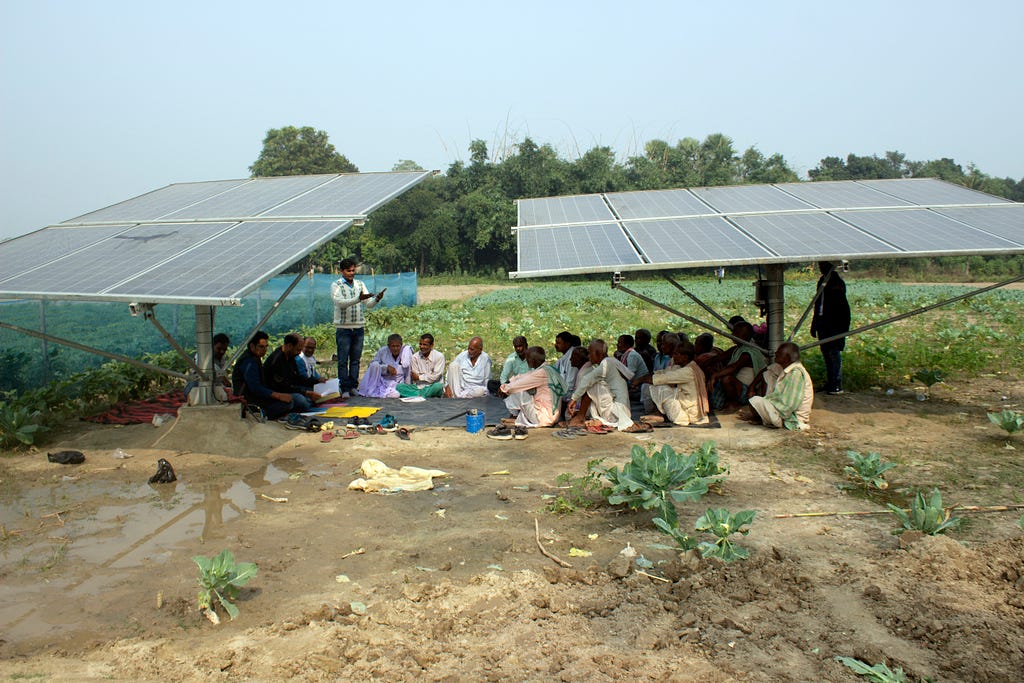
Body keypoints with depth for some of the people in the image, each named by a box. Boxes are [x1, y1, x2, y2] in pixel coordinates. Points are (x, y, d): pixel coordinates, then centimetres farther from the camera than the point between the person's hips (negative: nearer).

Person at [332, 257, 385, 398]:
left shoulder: (360, 284, 11)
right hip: (343, 327, -4)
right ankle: (344, 388, 3)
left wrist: (377, 299, -18)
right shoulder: (336, 285, -2)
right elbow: (340, 302, -19)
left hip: (359, 327, 4)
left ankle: (353, 386, 14)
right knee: (343, 360, -2)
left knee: (356, 359, 7)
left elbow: (368, 304, 5)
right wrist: (358, 299, -31)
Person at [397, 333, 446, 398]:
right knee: (399, 386, -22)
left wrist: (419, 377, -2)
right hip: (419, 387, 3)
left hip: (433, 387, -3)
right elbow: (414, 378, -2)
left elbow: (435, 376, -8)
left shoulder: (439, 356, -4)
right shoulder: (415, 357, 3)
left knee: (439, 386, -37)